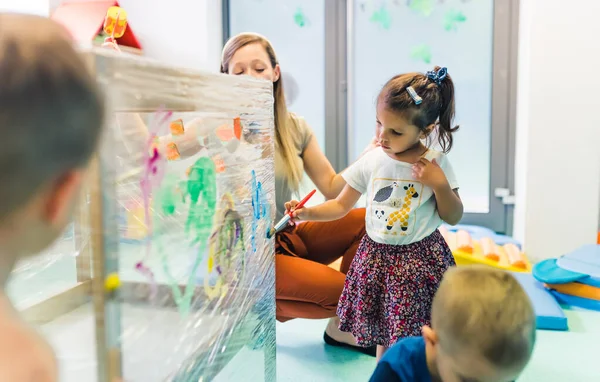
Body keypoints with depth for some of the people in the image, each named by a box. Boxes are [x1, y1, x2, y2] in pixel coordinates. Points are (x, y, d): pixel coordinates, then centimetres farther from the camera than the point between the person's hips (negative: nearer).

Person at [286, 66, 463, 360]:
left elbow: (454, 218, 0)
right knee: (384, 337, 13)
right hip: (377, 257, 2)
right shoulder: (371, 162, -4)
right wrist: (307, 213, -13)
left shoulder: (436, 164, -8)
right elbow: (341, 206, 3)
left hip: (421, 260, -1)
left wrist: (440, 184, -16)